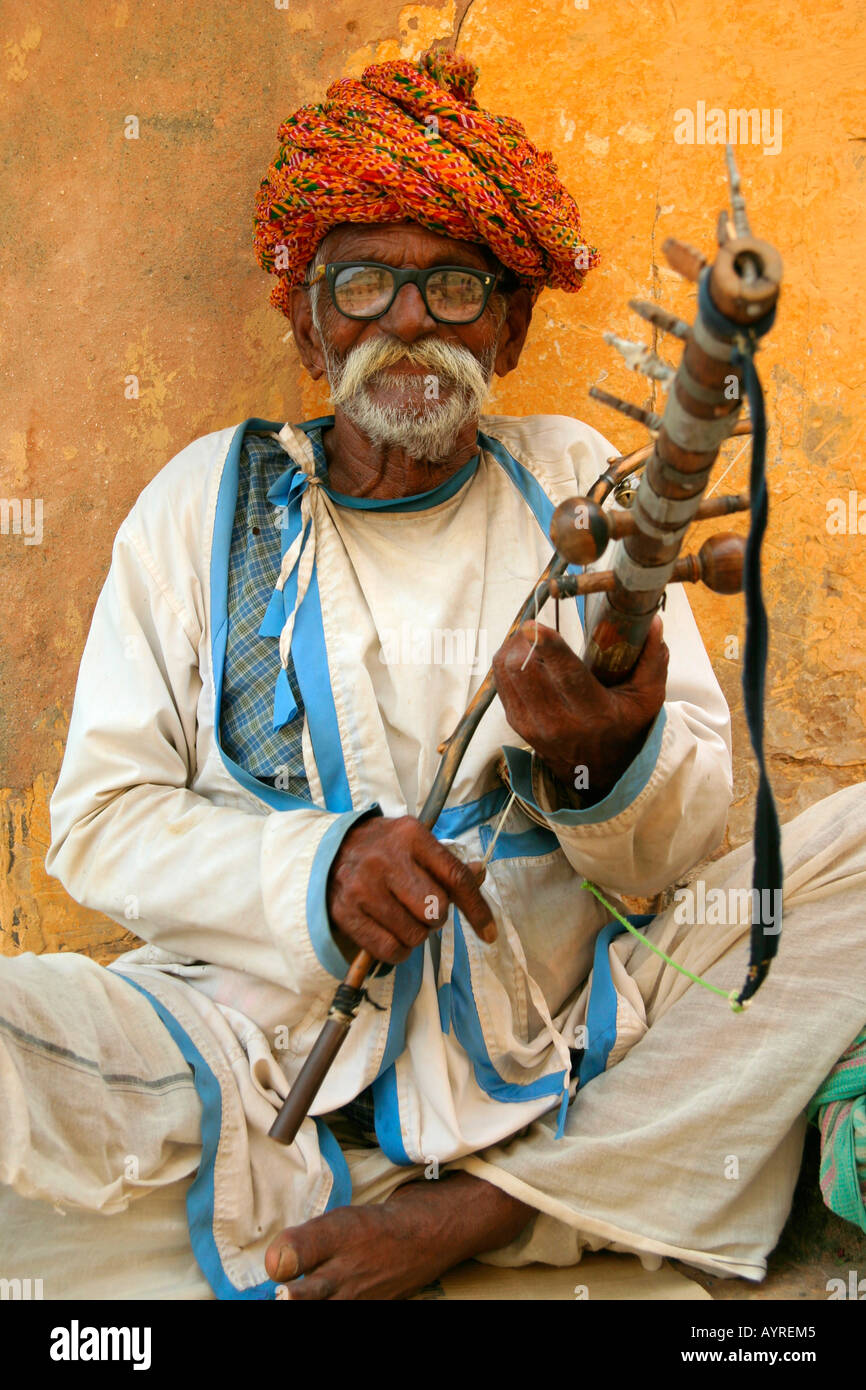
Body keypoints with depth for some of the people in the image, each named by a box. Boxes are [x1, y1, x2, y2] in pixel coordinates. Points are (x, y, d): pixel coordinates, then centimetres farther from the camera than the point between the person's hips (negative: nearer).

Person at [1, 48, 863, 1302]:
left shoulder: (573, 480, 9)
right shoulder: (205, 501, 7)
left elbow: (691, 832, 5)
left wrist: (606, 759, -20)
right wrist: (317, 868, -16)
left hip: (569, 1057, 2)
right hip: (270, 1046, -1)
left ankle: (484, 1211, -15)